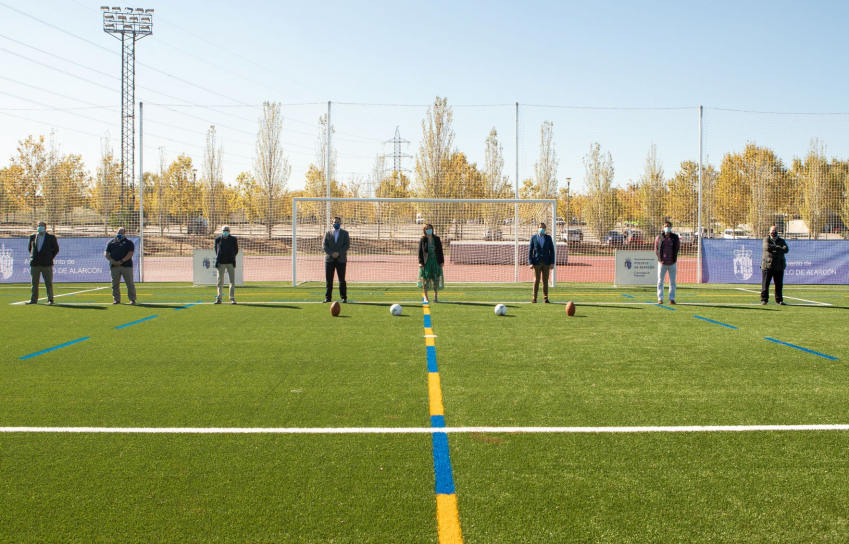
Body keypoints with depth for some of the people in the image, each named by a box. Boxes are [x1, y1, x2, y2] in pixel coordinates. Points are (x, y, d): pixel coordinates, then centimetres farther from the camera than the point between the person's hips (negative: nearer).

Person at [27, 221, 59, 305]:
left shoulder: (51, 237, 1)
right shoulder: (32, 237, 10)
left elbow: (56, 249, 5)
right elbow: (29, 248, 20)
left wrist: (50, 257, 0)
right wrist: (33, 257, 11)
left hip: (46, 263, -3)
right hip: (35, 264, 3)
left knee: (48, 283, -1)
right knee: (34, 283, 8)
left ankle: (50, 299, 3)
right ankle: (33, 299, 15)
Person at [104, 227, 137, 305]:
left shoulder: (128, 242, 6)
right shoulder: (111, 242, 15)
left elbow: (130, 254, -6)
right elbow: (106, 253, 9)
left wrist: (121, 261, -16)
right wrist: (112, 261, -8)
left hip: (126, 265, -3)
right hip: (114, 266, 3)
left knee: (130, 283, -3)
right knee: (115, 284, 5)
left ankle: (132, 299, 1)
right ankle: (116, 299, 13)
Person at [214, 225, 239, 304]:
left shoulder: (233, 239, 3)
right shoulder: (217, 239, 4)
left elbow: (236, 250, 11)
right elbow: (216, 250, 11)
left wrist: (231, 258, 6)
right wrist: (218, 260, 4)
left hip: (230, 263, 0)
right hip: (221, 263, 0)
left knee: (232, 281, -2)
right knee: (220, 281, 5)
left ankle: (232, 298, 2)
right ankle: (219, 298, 10)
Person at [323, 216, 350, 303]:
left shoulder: (345, 233, 8)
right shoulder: (328, 233, 11)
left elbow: (347, 245, -2)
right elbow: (325, 245, 3)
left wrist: (338, 253, -14)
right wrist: (331, 253, -12)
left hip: (341, 259, -1)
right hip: (329, 259, 1)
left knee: (342, 280, -1)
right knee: (329, 279, 0)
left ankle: (344, 297, 4)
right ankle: (328, 297, 5)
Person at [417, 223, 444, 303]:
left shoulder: (436, 239, 6)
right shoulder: (422, 240, 1)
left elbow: (440, 251, 7)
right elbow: (420, 251, 0)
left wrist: (442, 261, 3)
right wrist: (420, 262, -8)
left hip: (435, 261, 1)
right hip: (426, 262, -1)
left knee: (436, 279, 0)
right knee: (425, 279, -1)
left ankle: (436, 296, 11)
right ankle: (425, 297, 9)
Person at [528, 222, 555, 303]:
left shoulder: (548, 237, 8)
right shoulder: (533, 237, 4)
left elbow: (552, 250, 7)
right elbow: (530, 250, 2)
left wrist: (552, 262, -2)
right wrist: (530, 263, -7)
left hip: (546, 262, 1)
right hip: (537, 262, -1)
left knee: (545, 281, 3)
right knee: (536, 281, 0)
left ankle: (545, 298, 8)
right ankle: (534, 298, 4)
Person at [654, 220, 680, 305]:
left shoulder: (675, 237, 2)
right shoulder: (659, 237, 0)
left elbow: (678, 247, 16)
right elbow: (656, 249, 11)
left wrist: (674, 258, 12)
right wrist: (660, 257, 7)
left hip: (672, 263, 1)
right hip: (662, 263, -1)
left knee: (672, 282, 5)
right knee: (660, 282, 0)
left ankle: (672, 299, 11)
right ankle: (660, 298, 5)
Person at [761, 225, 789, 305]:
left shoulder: (781, 241, 14)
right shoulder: (766, 239, 7)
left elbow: (786, 249, -5)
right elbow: (767, 247, -15)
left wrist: (774, 250, -16)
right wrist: (779, 248, -10)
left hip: (779, 266, 3)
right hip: (767, 265, -2)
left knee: (779, 284, 3)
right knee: (765, 284, -3)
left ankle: (779, 300, 11)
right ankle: (764, 299, 4)